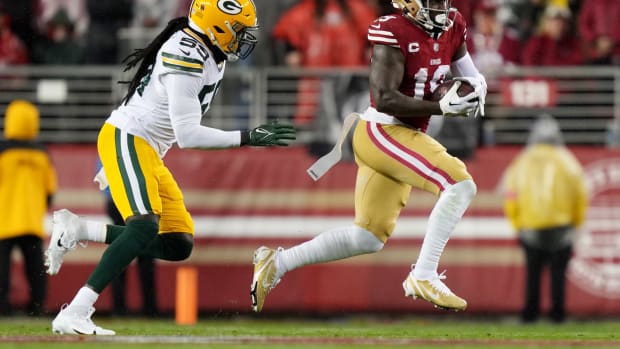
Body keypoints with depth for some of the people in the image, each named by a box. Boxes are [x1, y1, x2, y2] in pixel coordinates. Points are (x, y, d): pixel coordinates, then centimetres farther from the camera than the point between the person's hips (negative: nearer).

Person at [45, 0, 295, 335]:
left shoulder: (211, 55, 10)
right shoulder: (187, 56, -21)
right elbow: (187, 134, -25)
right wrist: (248, 138, -23)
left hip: (150, 154, 10)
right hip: (126, 140, -10)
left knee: (178, 245, 4)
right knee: (146, 227, -29)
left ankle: (78, 230, 10)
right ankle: (73, 315, -34)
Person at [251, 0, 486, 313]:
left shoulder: (451, 28, 7)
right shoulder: (394, 32, -16)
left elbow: (469, 76, 19)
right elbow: (385, 99, -22)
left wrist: (475, 86, -5)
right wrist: (442, 107, -27)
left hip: (405, 138, 9)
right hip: (382, 132, -9)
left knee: (367, 239, 14)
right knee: (460, 185, -22)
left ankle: (277, 263, 24)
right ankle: (423, 277, -17)